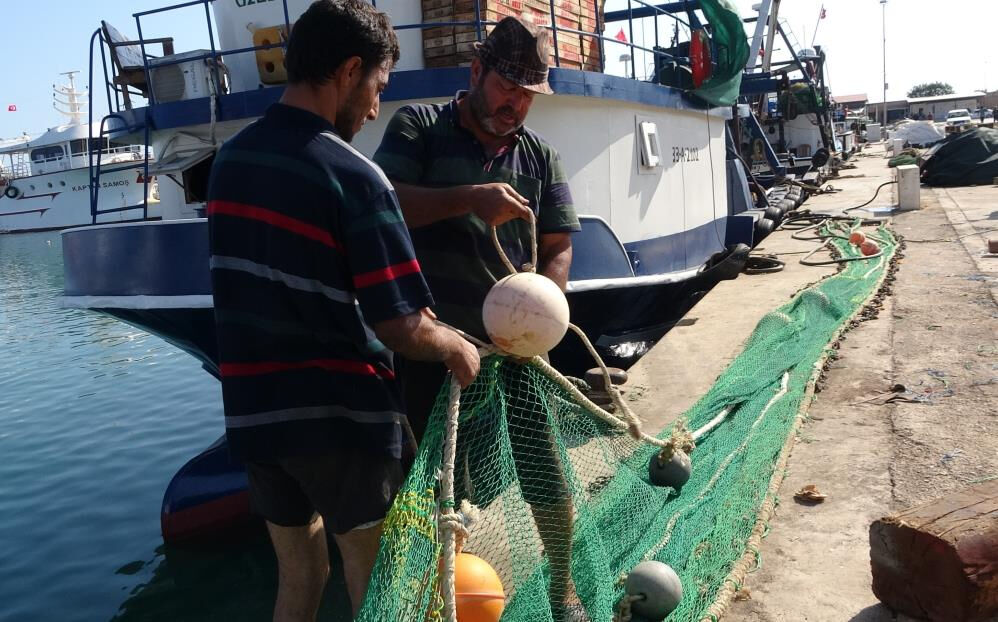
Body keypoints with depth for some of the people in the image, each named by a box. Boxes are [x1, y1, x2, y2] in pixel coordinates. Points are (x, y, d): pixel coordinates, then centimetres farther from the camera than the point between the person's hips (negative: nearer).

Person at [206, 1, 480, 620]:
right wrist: (457, 348, 0)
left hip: (254, 412, 7)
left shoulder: (229, 160, 5)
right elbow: (400, 326, -20)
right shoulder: (353, 176, -17)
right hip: (340, 414, -6)